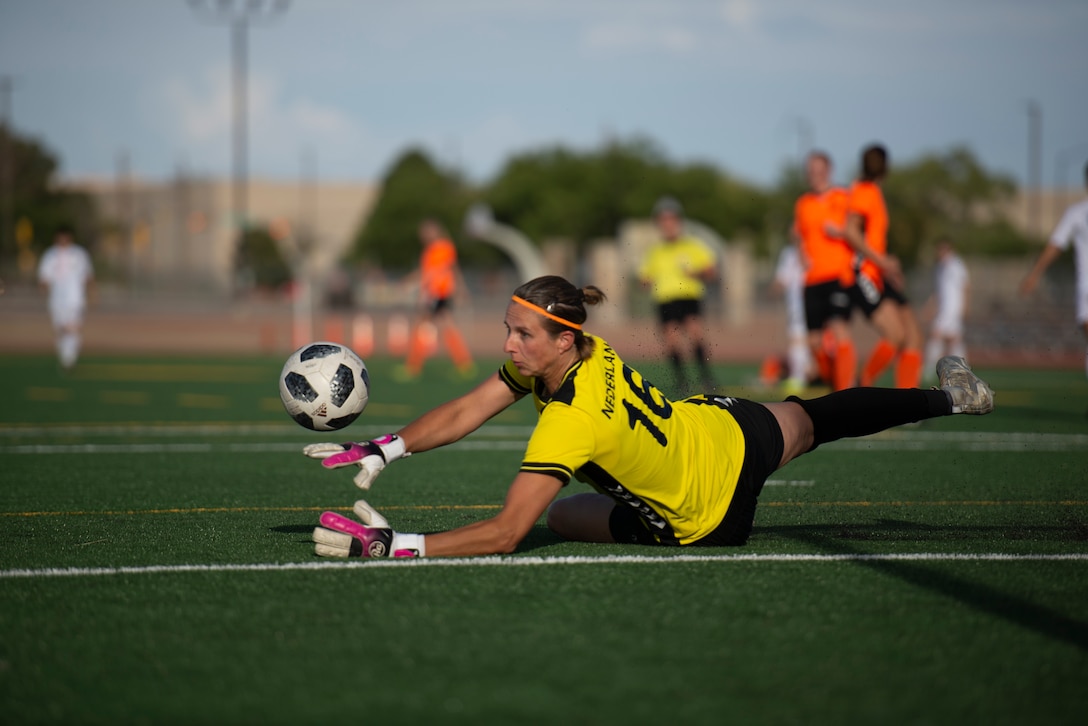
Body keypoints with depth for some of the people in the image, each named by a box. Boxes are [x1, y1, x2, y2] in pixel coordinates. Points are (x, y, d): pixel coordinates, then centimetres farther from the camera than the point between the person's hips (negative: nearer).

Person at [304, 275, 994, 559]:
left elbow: (505, 532, -44)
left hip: (714, 518, -5)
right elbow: (463, 413, -11)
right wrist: (382, 451, -23)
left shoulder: (572, 422, -40)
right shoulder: (548, 356, -18)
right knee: (815, 418, 33)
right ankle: (949, 396, 59)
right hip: (727, 429, 5)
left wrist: (395, 544, -50)